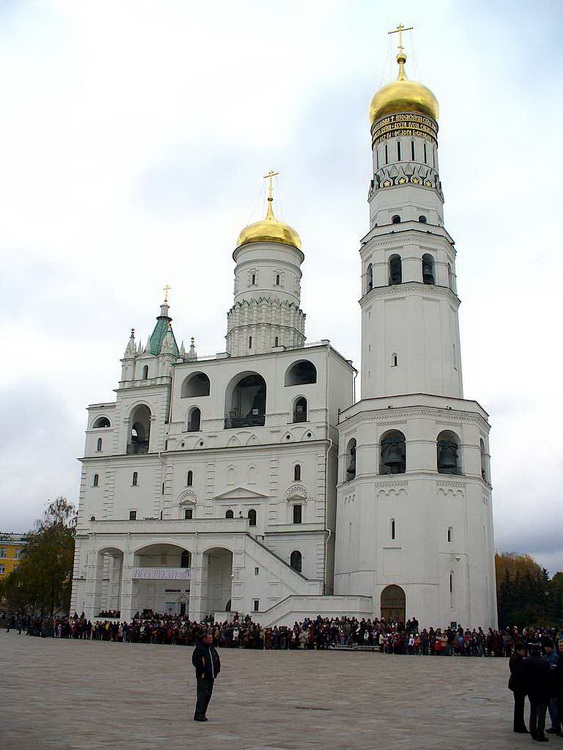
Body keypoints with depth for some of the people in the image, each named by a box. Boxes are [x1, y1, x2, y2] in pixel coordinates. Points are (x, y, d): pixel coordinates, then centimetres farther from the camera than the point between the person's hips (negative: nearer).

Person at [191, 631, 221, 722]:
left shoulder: (212, 649, 15)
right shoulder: (199, 649, -8)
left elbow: (217, 659, 26)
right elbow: (195, 661, -16)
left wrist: (217, 669, 13)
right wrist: (203, 669, -19)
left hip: (211, 676, 8)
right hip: (202, 676, -8)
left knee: (208, 695, 9)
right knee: (202, 695, -11)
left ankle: (202, 714, 17)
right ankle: (198, 714, -8)